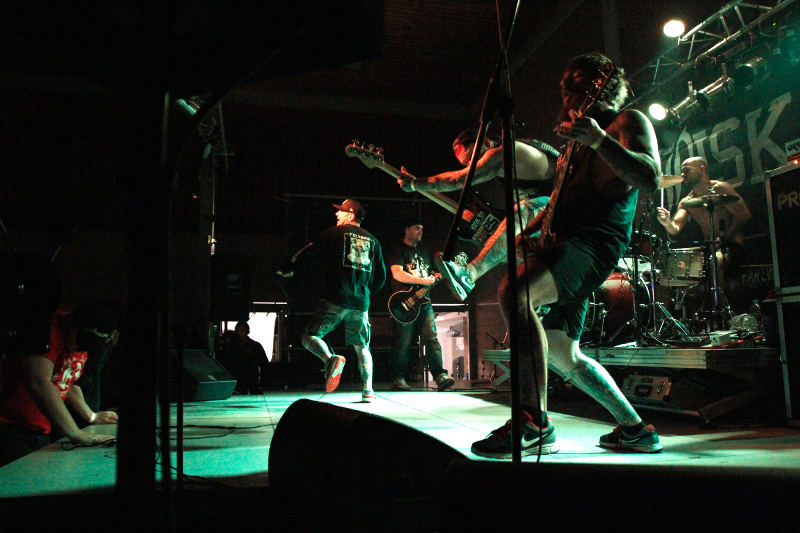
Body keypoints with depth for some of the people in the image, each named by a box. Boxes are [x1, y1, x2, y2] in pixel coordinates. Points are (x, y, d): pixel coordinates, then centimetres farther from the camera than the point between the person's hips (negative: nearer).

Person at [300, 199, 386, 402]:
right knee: (362, 347, 15)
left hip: (335, 300, -4)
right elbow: (381, 275, 16)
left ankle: (331, 359, -25)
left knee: (309, 336, 3)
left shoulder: (333, 233, 3)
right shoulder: (372, 240, 15)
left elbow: (313, 258, 8)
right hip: (361, 302, 4)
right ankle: (368, 391, 7)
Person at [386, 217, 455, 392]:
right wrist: (423, 281, -18)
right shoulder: (398, 250, -1)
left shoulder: (424, 251, 22)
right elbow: (397, 274, -16)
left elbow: (432, 274, 31)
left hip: (424, 302, 6)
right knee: (403, 343, -2)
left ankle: (440, 377, -10)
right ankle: (399, 379, 9)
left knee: (432, 339, -5)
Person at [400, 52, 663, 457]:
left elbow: (650, 179, -15)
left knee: (515, 291, -35)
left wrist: (598, 140, -26)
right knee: (561, 355, 12)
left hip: (595, 240, -10)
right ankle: (634, 429, 25)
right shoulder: (577, 138, 30)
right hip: (566, 239, 10)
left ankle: (534, 422, -34)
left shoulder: (628, 122, 3)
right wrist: (532, 230, 16)